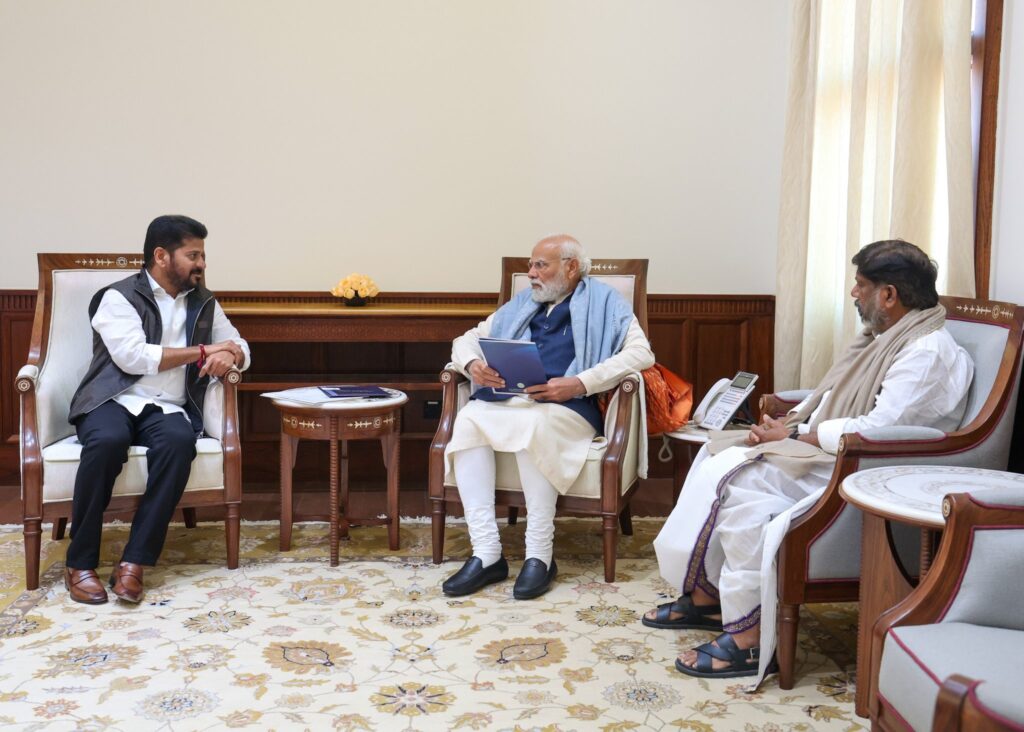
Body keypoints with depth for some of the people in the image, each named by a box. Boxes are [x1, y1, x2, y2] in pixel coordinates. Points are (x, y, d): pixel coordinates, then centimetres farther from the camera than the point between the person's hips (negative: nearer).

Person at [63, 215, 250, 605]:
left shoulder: (204, 303, 17)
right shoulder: (119, 297, -1)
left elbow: (240, 348, 19)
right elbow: (132, 356, -15)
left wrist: (229, 355, -8)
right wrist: (202, 352, -8)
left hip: (167, 408, 4)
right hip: (114, 400, -3)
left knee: (179, 442, -33)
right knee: (107, 441, -38)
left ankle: (134, 562, -31)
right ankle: (80, 563, -23)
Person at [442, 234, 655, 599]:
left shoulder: (603, 302, 12)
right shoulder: (522, 304, 28)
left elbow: (641, 352, -4)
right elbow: (468, 339, 27)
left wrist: (577, 384, -16)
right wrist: (472, 364, 0)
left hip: (566, 407, -4)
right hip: (505, 401, 5)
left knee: (533, 425, -38)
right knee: (468, 419, -28)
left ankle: (540, 555, -27)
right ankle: (486, 553, -28)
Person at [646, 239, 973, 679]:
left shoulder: (928, 353, -16)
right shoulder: (882, 337, 16)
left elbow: (877, 432, -25)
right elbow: (828, 399, 20)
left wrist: (794, 436, -15)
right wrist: (784, 424, 1)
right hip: (830, 453, 11)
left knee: (738, 478, -26)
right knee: (717, 458, 2)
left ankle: (748, 641, -21)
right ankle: (705, 596, 6)